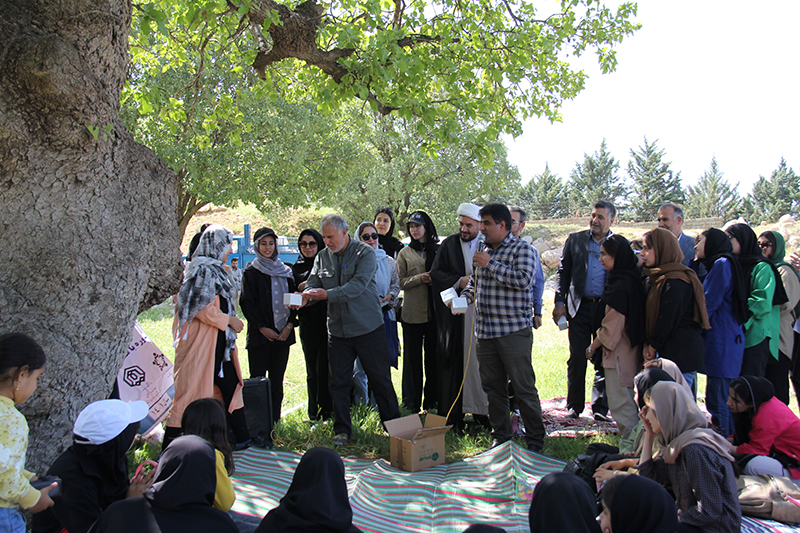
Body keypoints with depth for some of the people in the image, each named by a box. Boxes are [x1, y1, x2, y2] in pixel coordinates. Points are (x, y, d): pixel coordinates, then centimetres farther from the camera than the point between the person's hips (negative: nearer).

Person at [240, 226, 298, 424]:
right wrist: (262, 328, -10)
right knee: (257, 379, -4)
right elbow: (247, 303, -2)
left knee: (277, 379, 6)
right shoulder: (251, 273, 4)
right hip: (259, 334, -3)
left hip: (283, 333, 3)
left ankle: (275, 420, 12)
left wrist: (289, 325, -3)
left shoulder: (285, 272, 13)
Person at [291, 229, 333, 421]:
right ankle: (314, 412, 17)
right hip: (308, 324, 3)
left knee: (323, 367, -7)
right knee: (312, 369, 8)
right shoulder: (296, 268, 14)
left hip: (327, 322, -3)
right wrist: (300, 289, -8)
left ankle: (326, 410, 3)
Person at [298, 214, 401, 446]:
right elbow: (312, 284, 2)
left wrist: (328, 294, -30)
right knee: (339, 382, 7)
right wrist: (304, 297, -21)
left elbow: (358, 285, -21)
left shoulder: (365, 253, -8)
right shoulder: (322, 257, 7)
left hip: (368, 327, -4)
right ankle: (342, 430, 20)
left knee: (380, 379, 6)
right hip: (337, 329, 4)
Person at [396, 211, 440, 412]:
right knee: (413, 357, 3)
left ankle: (432, 401, 17)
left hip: (434, 311, 1)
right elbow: (401, 282, 3)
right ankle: (411, 403, 11)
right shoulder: (405, 253, 9)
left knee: (434, 356, 6)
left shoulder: (439, 250, 9)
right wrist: (420, 278, -12)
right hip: (413, 312, -1)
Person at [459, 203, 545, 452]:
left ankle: (535, 438, 13)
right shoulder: (485, 251, 17)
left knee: (524, 388, -2)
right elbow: (474, 281, 27)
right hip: (485, 332, 7)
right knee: (492, 387, 11)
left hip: (513, 331, -6)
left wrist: (491, 264, -14)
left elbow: (524, 279, -19)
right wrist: (463, 298, 8)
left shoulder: (521, 248, -3)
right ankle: (501, 436, 24)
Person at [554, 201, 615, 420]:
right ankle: (574, 407, 16)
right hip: (579, 307, 1)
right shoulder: (575, 239, 8)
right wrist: (559, 302, 0)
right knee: (577, 359, 4)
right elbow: (563, 271, 8)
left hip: (606, 309, 0)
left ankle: (600, 408, 16)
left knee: (603, 361, 6)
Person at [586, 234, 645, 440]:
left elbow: (613, 325, -18)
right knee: (625, 400, 17)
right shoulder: (632, 279, 9)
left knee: (619, 402, -2)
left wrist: (593, 347, -5)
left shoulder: (621, 285, -20)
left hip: (619, 352, -10)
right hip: (631, 349, 10)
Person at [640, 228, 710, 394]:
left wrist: (653, 347, -6)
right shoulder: (660, 278, 15)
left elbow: (667, 320, -17)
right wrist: (649, 345, 6)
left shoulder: (674, 283, -17)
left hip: (680, 354, -10)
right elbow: (653, 315, 16)